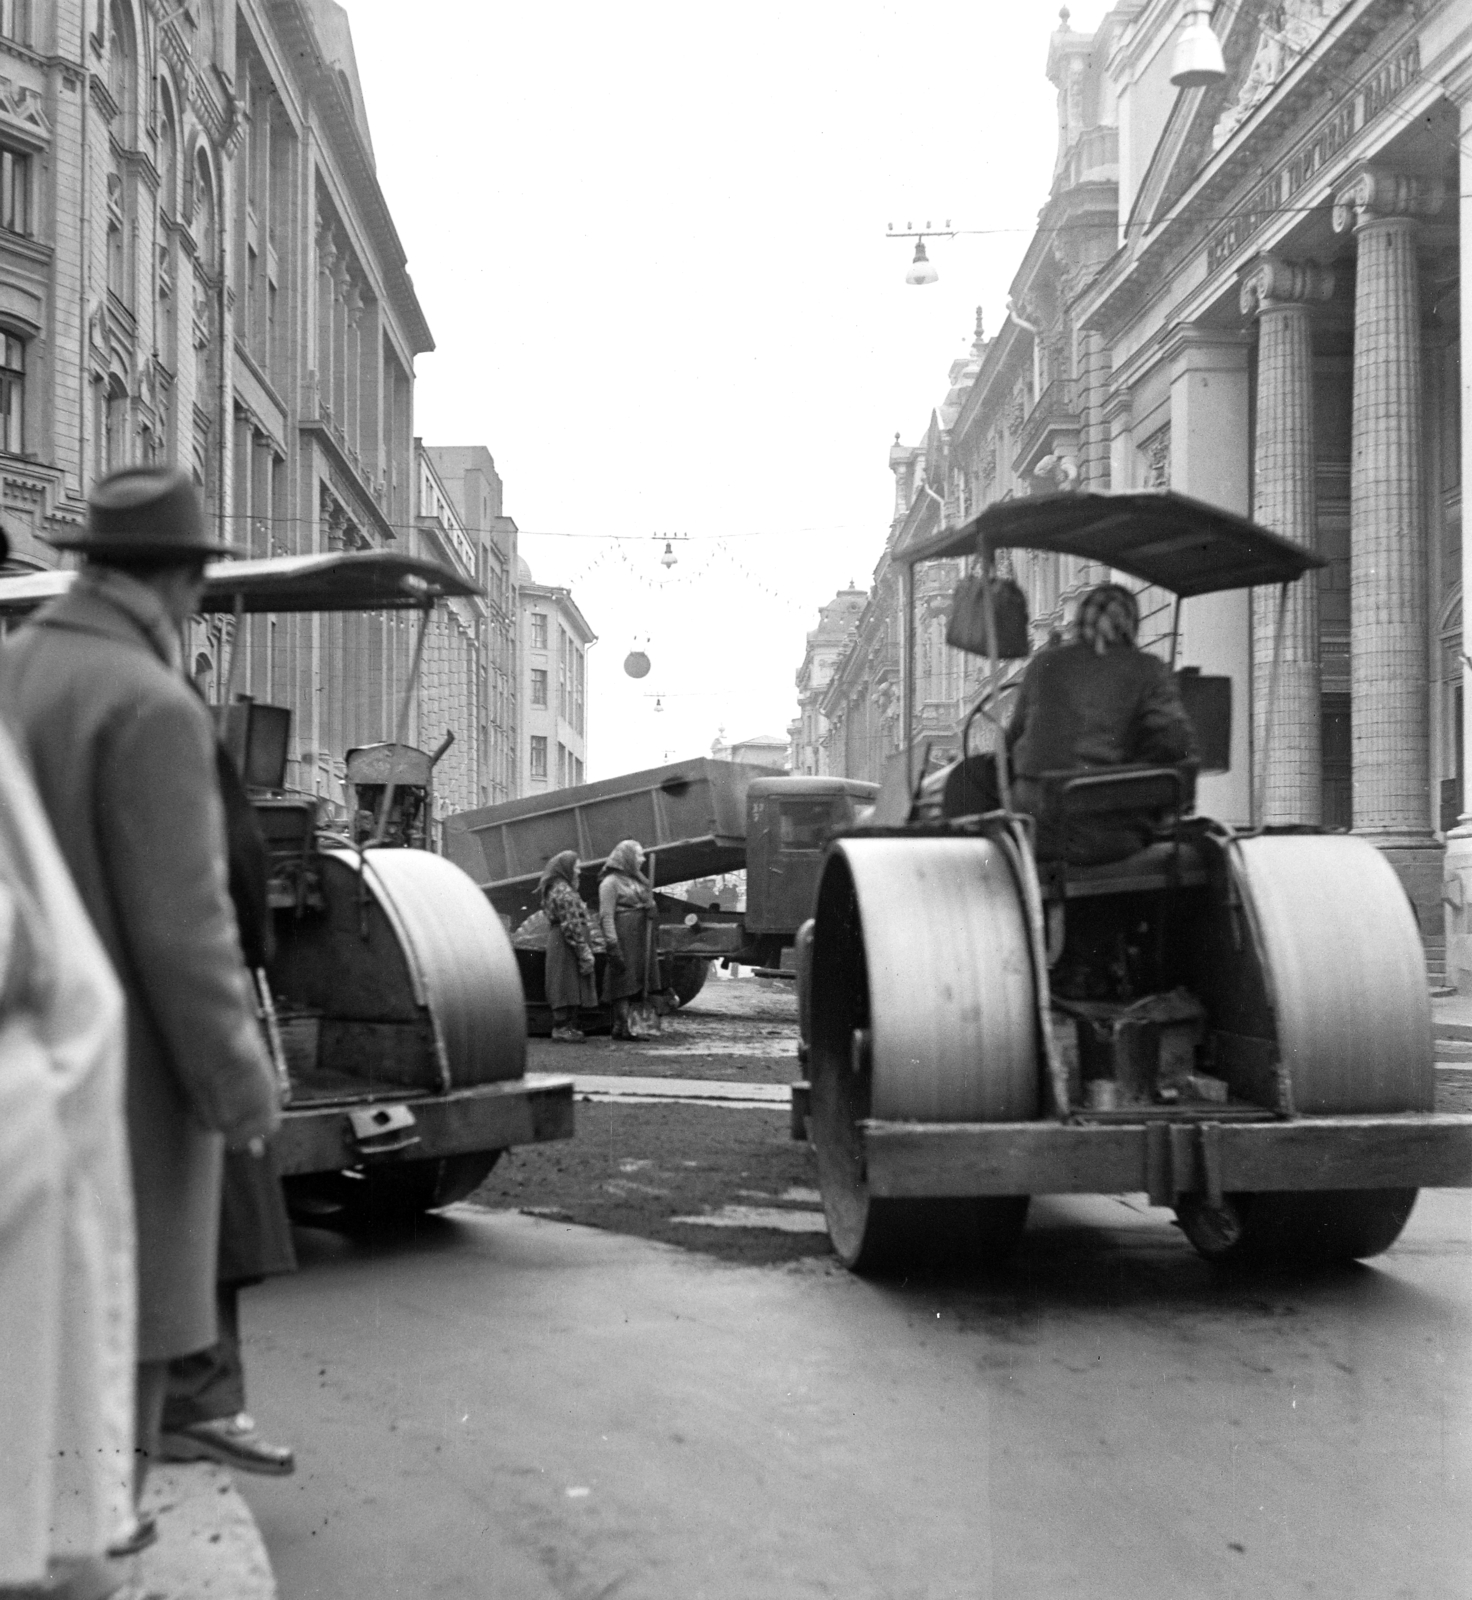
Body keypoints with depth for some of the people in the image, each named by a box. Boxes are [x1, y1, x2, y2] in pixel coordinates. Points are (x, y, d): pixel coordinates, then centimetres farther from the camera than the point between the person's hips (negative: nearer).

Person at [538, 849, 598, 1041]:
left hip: (557, 943, 10)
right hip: (568, 946, -10)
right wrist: (584, 950, -18)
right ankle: (563, 1027, -5)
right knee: (568, 985, -6)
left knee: (565, 988, 13)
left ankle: (563, 1026, 18)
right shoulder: (565, 892, -17)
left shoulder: (553, 890, 15)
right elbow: (572, 925, -21)